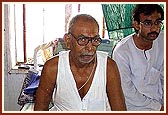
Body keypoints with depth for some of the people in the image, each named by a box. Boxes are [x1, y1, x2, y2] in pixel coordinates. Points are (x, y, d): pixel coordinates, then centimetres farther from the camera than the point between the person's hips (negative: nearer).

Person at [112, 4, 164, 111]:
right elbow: (127, 92, -13)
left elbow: (164, 76, 5)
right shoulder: (121, 51, -18)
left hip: (159, 101, 5)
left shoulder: (162, 40, -5)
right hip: (136, 105, -5)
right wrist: (158, 107, -10)